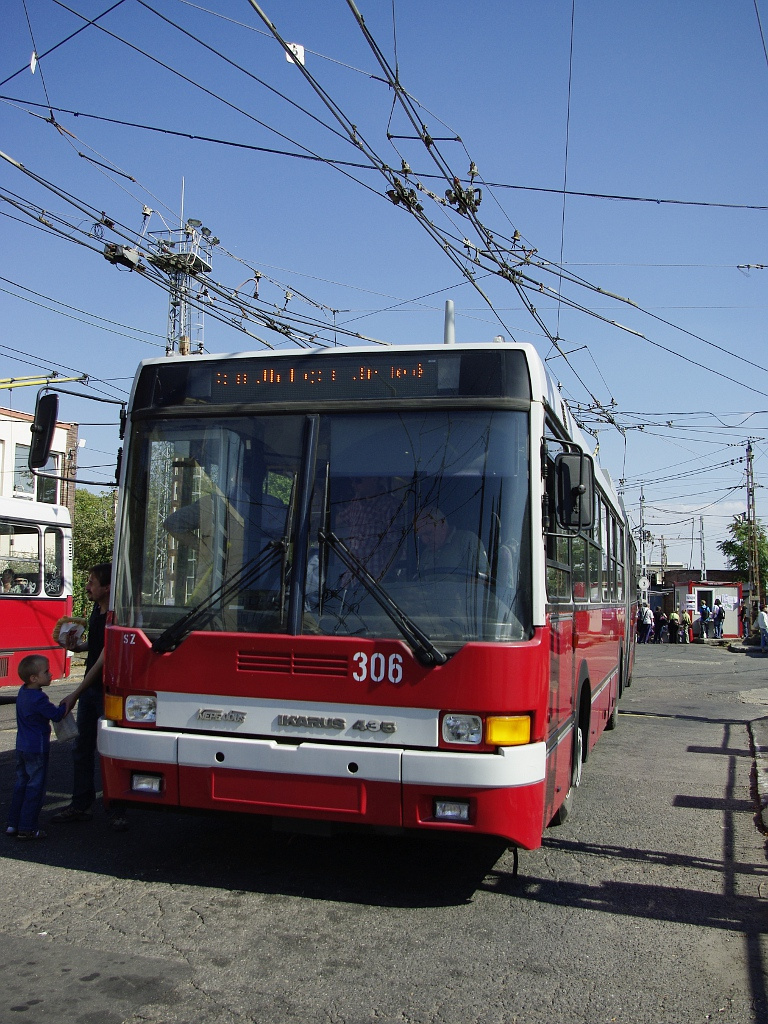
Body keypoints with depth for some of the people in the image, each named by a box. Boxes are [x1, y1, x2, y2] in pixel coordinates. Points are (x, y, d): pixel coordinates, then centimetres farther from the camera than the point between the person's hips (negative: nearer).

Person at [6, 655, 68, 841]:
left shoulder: (23, 692, 6)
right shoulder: (38, 698, -22)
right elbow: (56, 715, -15)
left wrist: (59, 708, 8)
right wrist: (66, 705, 2)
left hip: (21, 746, 9)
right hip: (37, 748, -9)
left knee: (21, 785, 17)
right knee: (35, 788, 0)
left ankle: (13, 824, 22)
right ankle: (27, 829, 5)